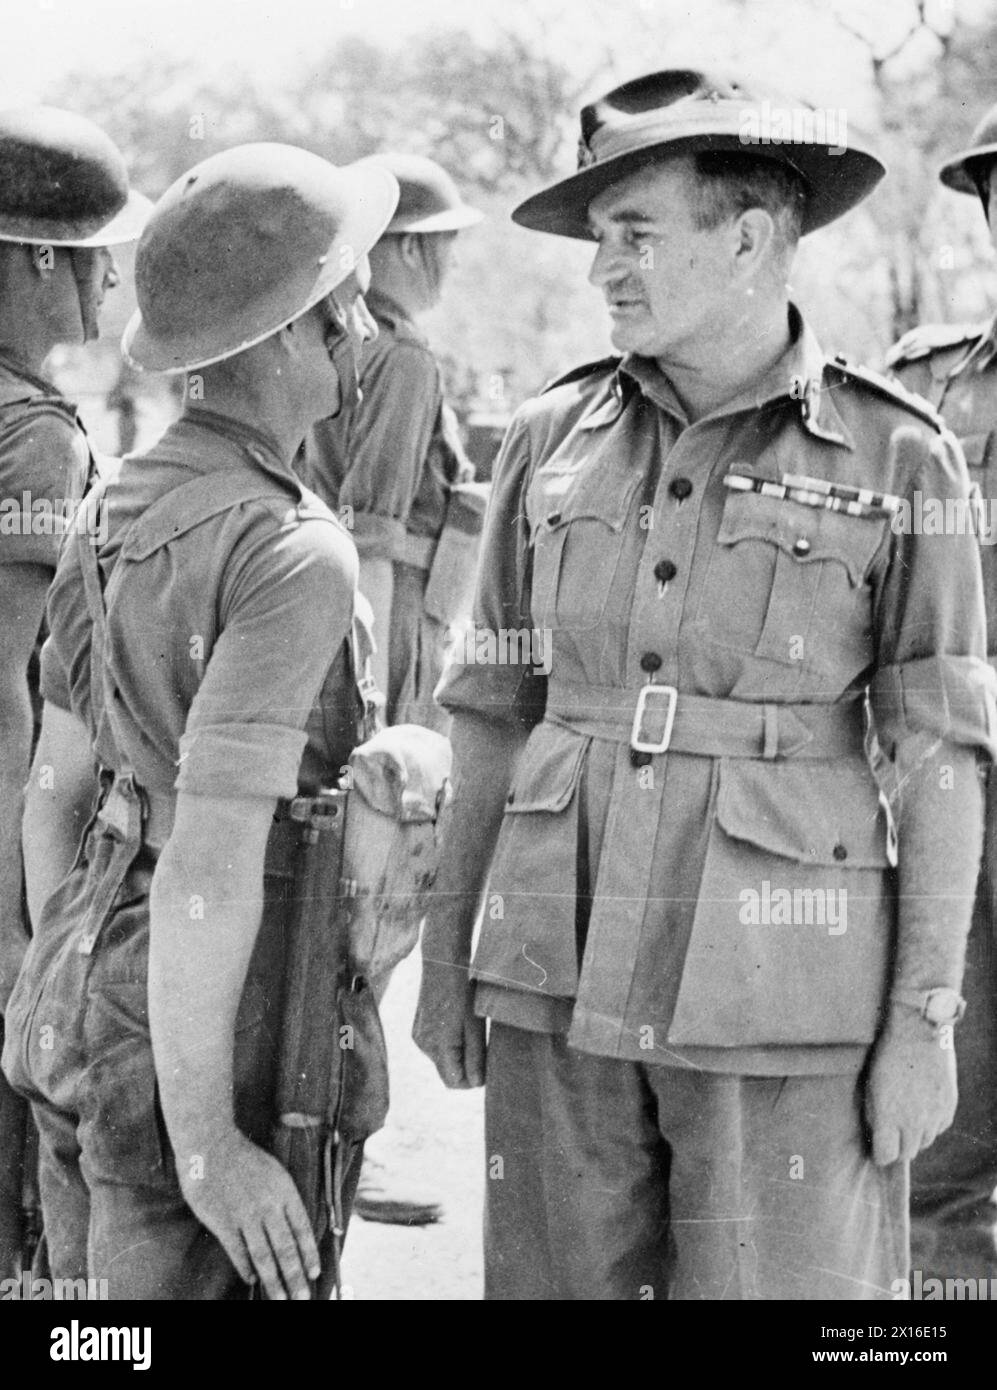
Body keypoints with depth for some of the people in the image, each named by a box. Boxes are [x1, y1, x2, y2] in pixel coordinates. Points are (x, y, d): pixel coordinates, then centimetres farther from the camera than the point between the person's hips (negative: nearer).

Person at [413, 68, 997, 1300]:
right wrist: (447, 953, 10)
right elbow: (495, 711, 11)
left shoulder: (896, 459, -4)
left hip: (782, 984, -3)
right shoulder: (554, 439, 6)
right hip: (562, 964, 4)